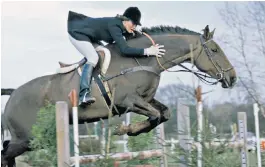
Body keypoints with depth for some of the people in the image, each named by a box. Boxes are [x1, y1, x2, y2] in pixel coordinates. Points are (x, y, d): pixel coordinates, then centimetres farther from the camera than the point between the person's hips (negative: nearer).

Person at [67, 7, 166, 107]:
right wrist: (146, 51, -34)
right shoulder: (114, 26, -27)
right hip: (77, 33, -11)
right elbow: (124, 49, -34)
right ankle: (84, 95, -35)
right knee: (93, 58, -24)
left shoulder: (118, 24, 0)